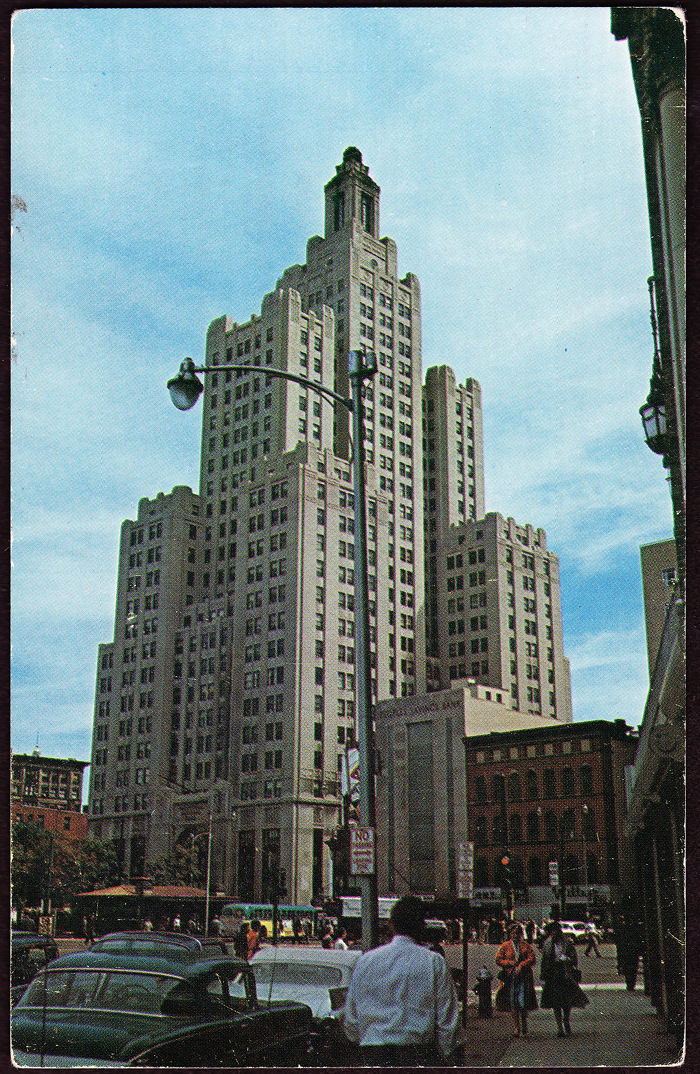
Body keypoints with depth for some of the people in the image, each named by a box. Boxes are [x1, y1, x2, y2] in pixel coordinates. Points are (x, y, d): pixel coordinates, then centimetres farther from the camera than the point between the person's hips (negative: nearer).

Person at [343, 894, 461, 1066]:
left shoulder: (364, 961, 5)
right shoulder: (434, 962, -1)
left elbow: (351, 1019, 10)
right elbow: (448, 1020, 0)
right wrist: (442, 1054, 15)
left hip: (373, 1056, 2)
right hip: (421, 1054, -2)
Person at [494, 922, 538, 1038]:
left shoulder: (526, 945, 10)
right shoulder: (505, 946, 8)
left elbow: (531, 959, 2)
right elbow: (498, 960, 5)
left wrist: (521, 965, -12)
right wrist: (511, 963, -8)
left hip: (524, 977, 0)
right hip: (510, 978, 0)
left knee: (523, 1003, -5)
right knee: (513, 1005, 0)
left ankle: (524, 1028, 9)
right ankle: (517, 1028, 8)